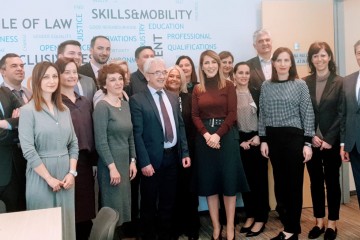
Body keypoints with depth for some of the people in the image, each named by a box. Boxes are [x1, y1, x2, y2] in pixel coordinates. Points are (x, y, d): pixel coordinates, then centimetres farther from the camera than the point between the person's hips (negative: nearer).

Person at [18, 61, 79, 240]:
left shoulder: (64, 110, 8)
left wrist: (72, 172, -3)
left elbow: (73, 143, 9)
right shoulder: (28, 110, -8)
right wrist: (49, 178, -13)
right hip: (41, 176, -5)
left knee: (65, 222, 12)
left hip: (65, 174, 5)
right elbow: (28, 150, -13)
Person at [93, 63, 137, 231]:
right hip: (110, 165, -7)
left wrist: (132, 161, 8)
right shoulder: (102, 106, -13)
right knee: (113, 209, 3)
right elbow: (101, 142, -17)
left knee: (124, 205, 15)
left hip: (125, 163, 7)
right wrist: (112, 167, -18)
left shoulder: (125, 105, 9)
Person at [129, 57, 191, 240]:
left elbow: (180, 127, 12)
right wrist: (144, 162, -17)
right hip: (153, 159, -5)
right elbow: (137, 134, -13)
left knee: (168, 202, 17)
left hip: (172, 156, 5)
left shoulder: (173, 98, 10)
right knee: (149, 203, 10)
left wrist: (185, 153, 6)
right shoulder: (137, 100, -9)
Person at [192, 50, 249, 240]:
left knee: (228, 181, 2)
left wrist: (217, 135, -16)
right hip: (204, 137, 3)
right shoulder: (197, 89, 8)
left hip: (226, 136, -2)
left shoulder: (228, 86, 1)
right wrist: (206, 134, -14)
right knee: (208, 182, 6)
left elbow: (232, 114, -6)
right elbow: (195, 116, 2)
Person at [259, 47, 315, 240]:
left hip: (294, 137, -3)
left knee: (294, 183, 2)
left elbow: (308, 114, -3)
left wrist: (307, 143, -8)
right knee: (280, 183, 9)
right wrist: (263, 139, 4)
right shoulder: (266, 86, 7)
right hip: (273, 138, 4)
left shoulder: (300, 85, -1)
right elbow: (262, 114, 10)